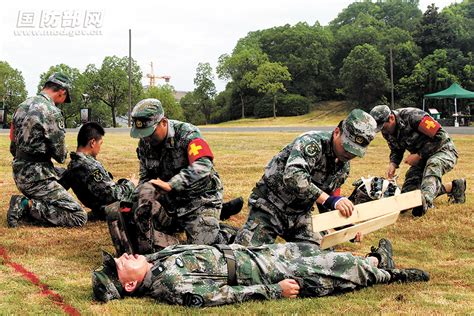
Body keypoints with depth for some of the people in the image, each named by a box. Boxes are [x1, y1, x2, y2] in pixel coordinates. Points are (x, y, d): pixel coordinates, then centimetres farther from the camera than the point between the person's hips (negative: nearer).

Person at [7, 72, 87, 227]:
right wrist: (63, 155, 12)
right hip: (37, 178, -9)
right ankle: (27, 206, -13)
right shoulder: (52, 112, -16)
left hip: (19, 174, 9)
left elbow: (13, 147, 17)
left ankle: (27, 205, 14)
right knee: (79, 217, -10)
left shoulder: (22, 106, 10)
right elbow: (60, 154, -11)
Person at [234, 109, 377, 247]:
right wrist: (330, 200, -39)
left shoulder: (344, 167, 3)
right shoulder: (312, 142, -22)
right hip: (270, 206, -7)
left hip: (301, 214, 7)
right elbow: (293, 177, -39)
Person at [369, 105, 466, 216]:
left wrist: (419, 155, -24)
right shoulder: (387, 132, -4)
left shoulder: (412, 116, -27)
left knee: (433, 165, -41)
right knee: (408, 191, -3)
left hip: (442, 150, -8)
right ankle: (452, 187, 8)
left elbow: (440, 136, -27)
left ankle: (425, 200, -63)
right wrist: (393, 163, -10)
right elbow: (396, 151, 13)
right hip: (421, 157, 8)